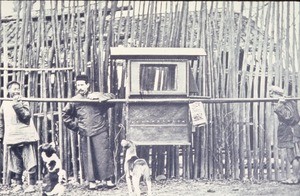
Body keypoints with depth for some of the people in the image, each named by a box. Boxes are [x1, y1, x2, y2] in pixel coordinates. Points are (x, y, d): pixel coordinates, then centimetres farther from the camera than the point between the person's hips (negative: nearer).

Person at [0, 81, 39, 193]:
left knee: (30, 162, -4)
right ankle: (18, 184, 15)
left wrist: (16, 104, -19)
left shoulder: (23, 102, 2)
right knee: (15, 163, 6)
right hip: (11, 138, 3)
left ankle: (32, 185, 1)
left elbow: (26, 115, -13)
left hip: (26, 136, -3)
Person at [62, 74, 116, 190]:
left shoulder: (97, 96, 4)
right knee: (87, 157, 2)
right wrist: (74, 125, 11)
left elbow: (112, 98, -2)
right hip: (85, 134, 2)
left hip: (100, 132, -2)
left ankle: (108, 179, 0)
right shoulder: (74, 100, 9)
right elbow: (65, 114, 19)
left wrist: (99, 97, -16)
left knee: (104, 154, -6)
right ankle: (91, 181, 8)